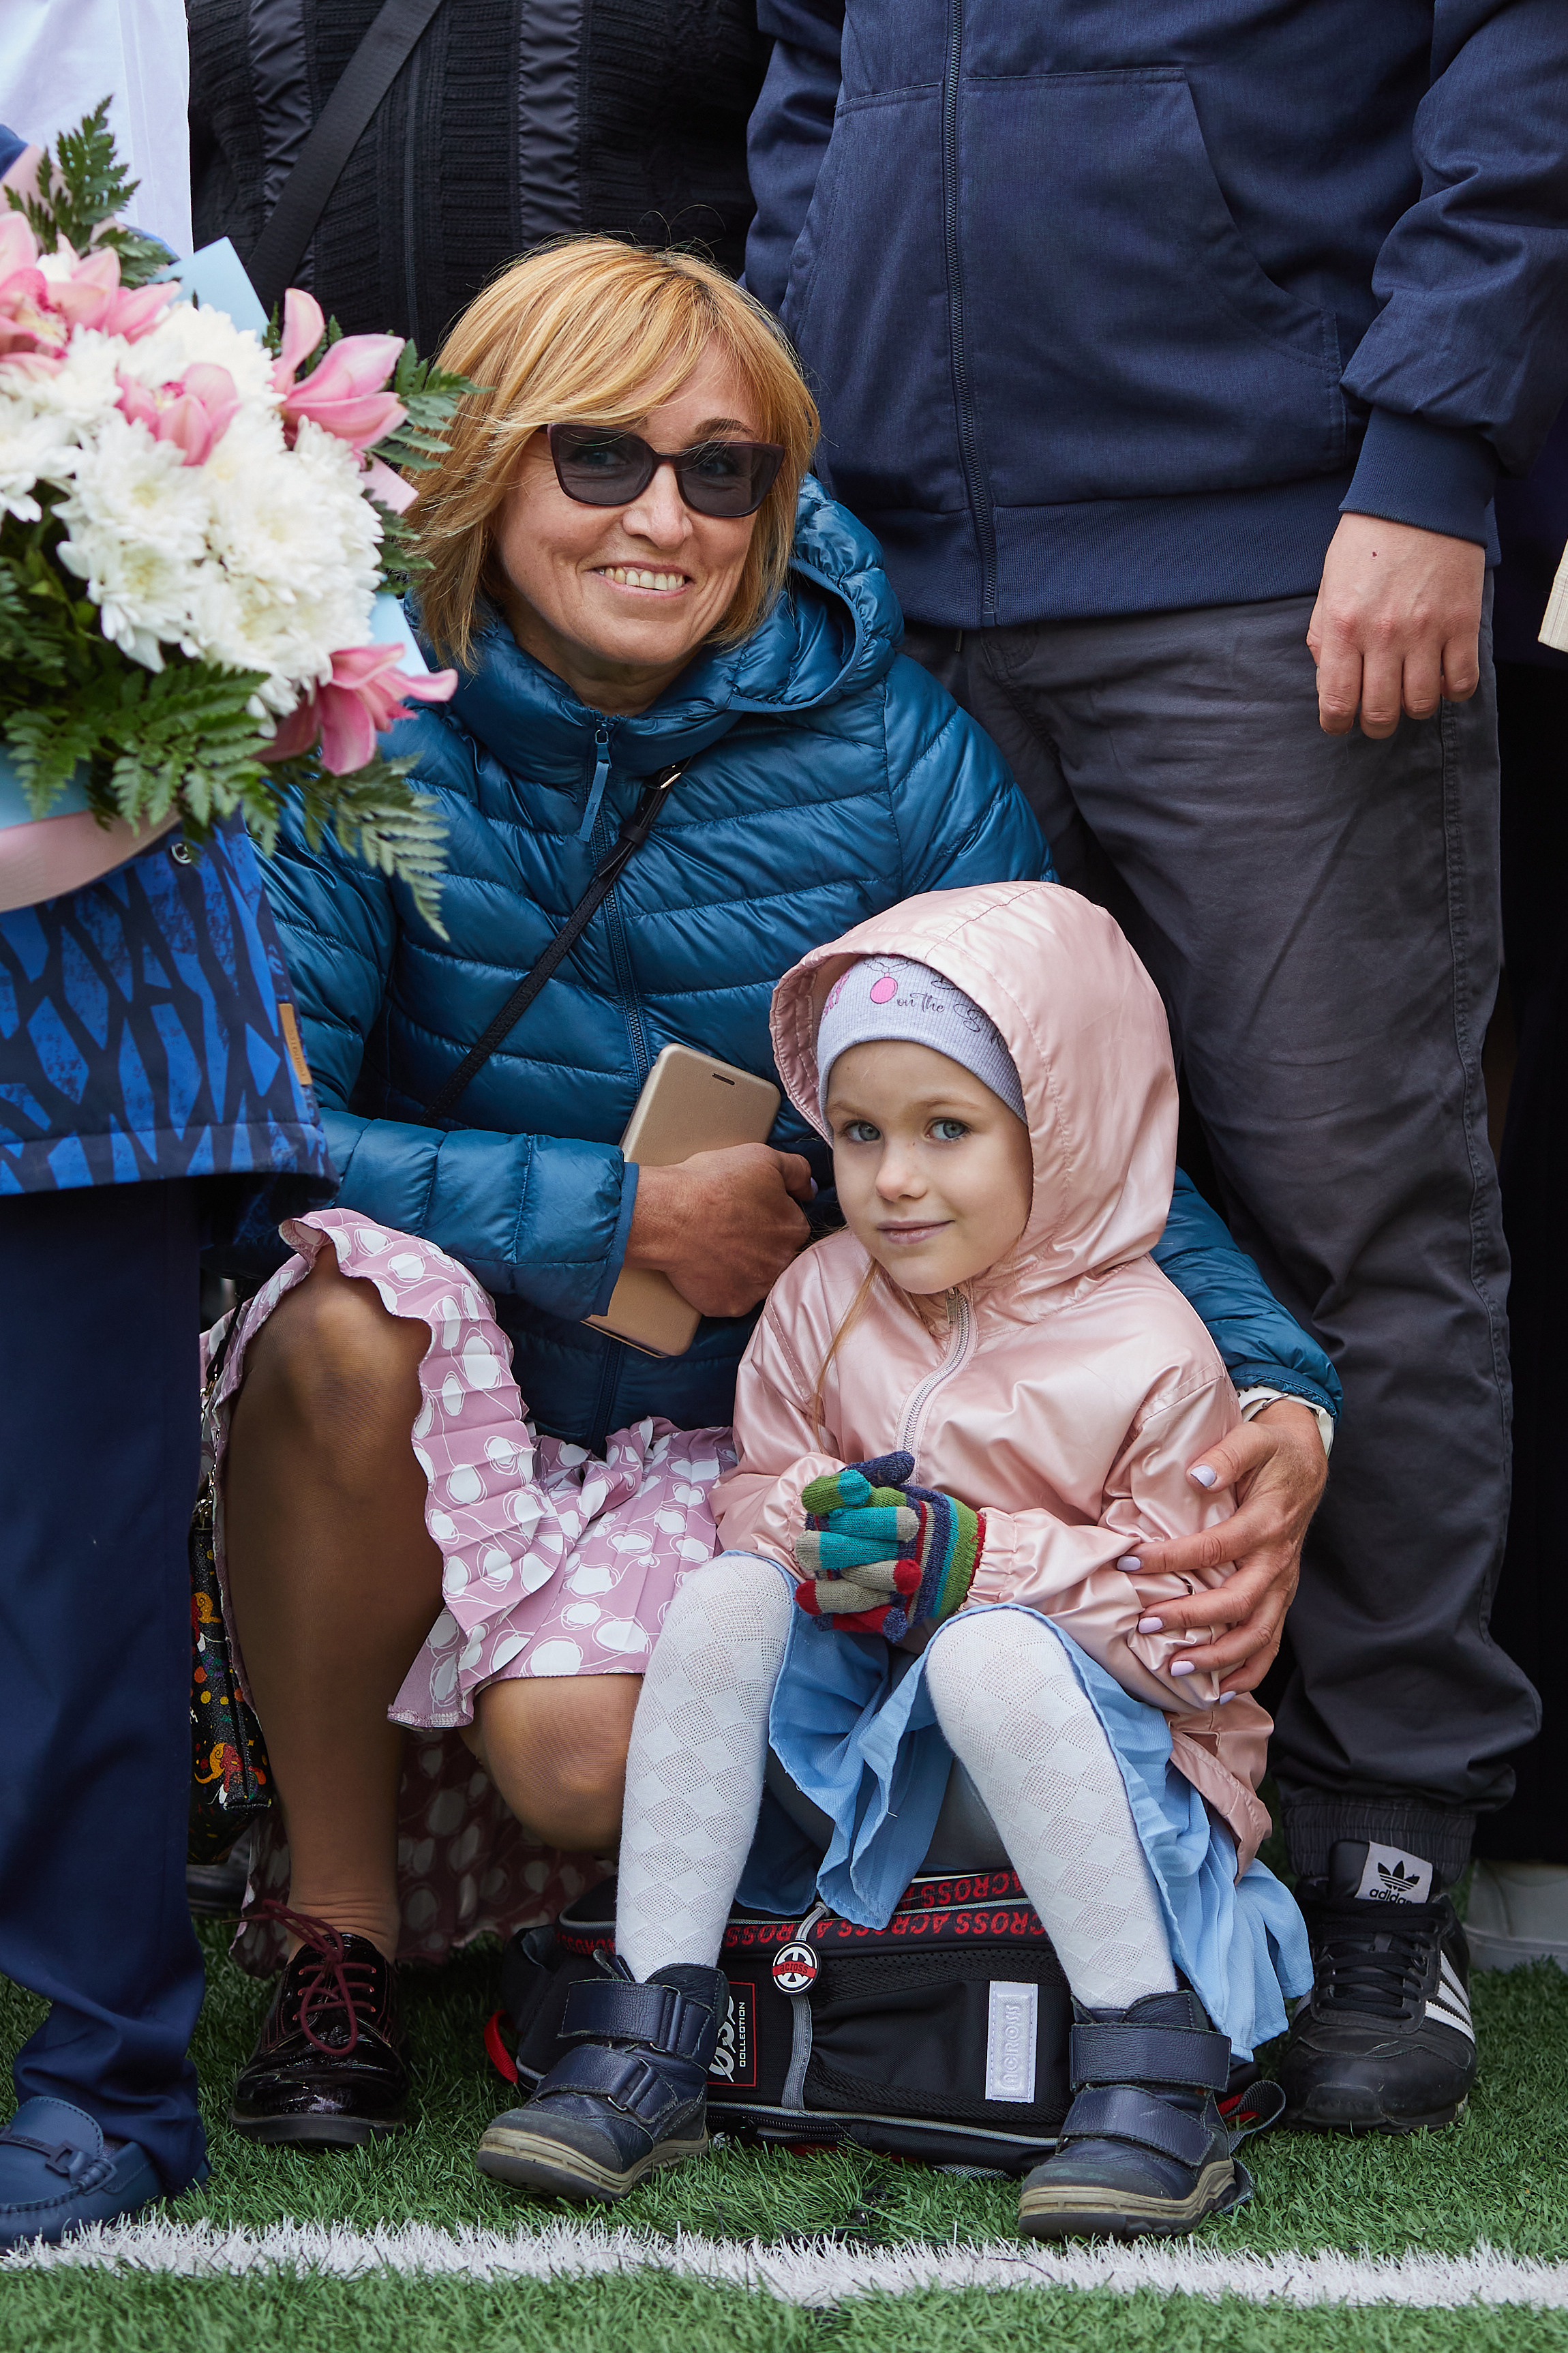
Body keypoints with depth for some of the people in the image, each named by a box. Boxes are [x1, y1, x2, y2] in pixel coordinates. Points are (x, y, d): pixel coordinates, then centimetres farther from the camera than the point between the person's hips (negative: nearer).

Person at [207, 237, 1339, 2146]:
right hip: (412, 1411, 0)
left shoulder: (887, 754, -10)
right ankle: (333, 1919, -13)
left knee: (577, 1753, -28)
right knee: (356, 1292, -34)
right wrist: (625, 1216, -21)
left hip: (724, 1426, 0)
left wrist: (1276, 1382, -24)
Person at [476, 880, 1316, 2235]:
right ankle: (646, 2040, -20)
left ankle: (1157, 2071, -29)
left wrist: (972, 1560, -25)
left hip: (1098, 1745, -5)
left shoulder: (1148, 1352, -13)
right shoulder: (822, 1303, 2)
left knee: (994, 1654, -36)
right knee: (727, 1593, -21)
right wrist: (815, 1529, -16)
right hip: (864, 1738, 5)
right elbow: (755, 1488, 10)